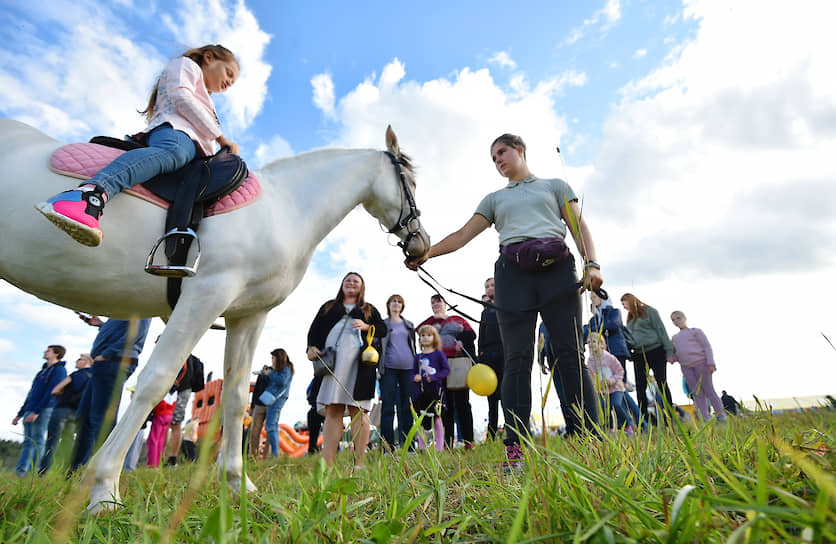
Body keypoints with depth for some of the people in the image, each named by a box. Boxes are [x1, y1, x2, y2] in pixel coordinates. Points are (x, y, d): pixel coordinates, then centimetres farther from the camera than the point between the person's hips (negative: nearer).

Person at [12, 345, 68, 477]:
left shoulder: (59, 370, -2)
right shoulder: (42, 371, 25)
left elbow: (51, 392, -14)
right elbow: (31, 395, 27)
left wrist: (37, 411, -21)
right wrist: (20, 414, 21)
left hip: (44, 410, -8)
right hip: (29, 411, 8)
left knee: (37, 442, -11)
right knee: (27, 442, 4)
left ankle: (35, 474, -12)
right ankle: (19, 472, 2)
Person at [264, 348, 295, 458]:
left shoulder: (287, 368, -5)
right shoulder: (278, 370, 22)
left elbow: (282, 381, -19)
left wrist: (270, 374, -8)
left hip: (277, 398, -10)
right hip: (273, 398, 10)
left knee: (270, 426, -14)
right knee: (274, 426, 9)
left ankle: (275, 454, -15)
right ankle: (275, 454, 11)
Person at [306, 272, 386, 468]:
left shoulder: (369, 310, 24)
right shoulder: (328, 307, 27)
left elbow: (383, 329, 15)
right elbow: (314, 329, 20)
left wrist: (366, 326, -3)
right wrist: (311, 347, 1)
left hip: (358, 363, -1)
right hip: (331, 362, 1)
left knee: (358, 410, -6)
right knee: (332, 409, -6)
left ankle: (359, 464, -5)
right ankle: (328, 464, -6)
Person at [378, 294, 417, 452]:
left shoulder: (409, 325, 18)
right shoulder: (382, 324, 9)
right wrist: (376, 369, -3)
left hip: (408, 368, 3)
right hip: (389, 369, -3)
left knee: (407, 407, 5)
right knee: (388, 407, -3)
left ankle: (406, 444, 12)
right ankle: (387, 446, 0)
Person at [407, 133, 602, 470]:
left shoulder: (555, 186, 23)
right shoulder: (494, 199, 26)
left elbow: (579, 226, 11)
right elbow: (463, 235, 16)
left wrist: (592, 263, -6)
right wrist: (426, 253, 3)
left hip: (557, 268, 0)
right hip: (513, 272, 1)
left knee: (571, 356, -7)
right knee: (517, 360, -8)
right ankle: (515, 449, -10)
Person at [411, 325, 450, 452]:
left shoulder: (439, 354, 1)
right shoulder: (417, 357, 11)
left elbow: (446, 370, -4)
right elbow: (413, 372, 15)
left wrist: (433, 377, -16)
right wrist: (415, 377, -8)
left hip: (435, 391, -3)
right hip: (420, 392, 4)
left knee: (437, 419, 1)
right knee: (420, 420, 8)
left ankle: (439, 449, 11)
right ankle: (422, 448, 19)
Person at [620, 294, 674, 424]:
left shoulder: (649, 311, -1)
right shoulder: (630, 318, 17)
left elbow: (661, 330, -6)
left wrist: (669, 351, -11)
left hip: (655, 351, -6)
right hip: (639, 355, 6)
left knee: (662, 384, -3)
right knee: (640, 387, 2)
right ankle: (644, 420, 6)